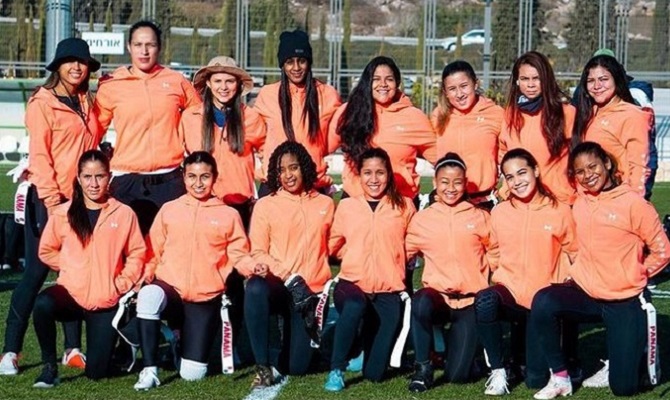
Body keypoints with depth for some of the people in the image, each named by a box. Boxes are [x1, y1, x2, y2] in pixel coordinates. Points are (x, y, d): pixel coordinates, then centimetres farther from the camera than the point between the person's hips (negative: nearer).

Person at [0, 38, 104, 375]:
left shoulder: (86, 102, 13)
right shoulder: (42, 103, -6)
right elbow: (39, 155, -11)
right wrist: (52, 201, -17)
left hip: (81, 198, 6)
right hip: (48, 198, -6)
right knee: (37, 272, -4)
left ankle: (73, 349, 12)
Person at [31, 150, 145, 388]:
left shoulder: (124, 214, -2)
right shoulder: (62, 213, 0)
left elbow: (136, 254, 4)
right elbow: (46, 251, 11)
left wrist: (122, 284, -5)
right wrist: (70, 268, 1)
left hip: (106, 301, 0)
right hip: (70, 292, 0)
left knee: (97, 371, -2)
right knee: (43, 305, -36)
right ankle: (49, 366, -14)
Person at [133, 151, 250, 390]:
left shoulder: (229, 215, 7)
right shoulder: (168, 210, 11)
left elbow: (239, 256, 7)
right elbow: (153, 250, 11)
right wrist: (148, 273, -4)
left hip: (206, 298, 0)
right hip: (170, 289, 0)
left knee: (192, 374, -6)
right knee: (149, 295, -39)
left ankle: (184, 337, 31)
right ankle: (149, 370, -25)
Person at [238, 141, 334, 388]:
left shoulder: (325, 204, 10)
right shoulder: (265, 205, 4)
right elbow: (258, 252, -3)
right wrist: (291, 279, -17)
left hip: (311, 291, 1)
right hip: (275, 283, -1)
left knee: (296, 367, -9)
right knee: (255, 289, -40)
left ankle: (301, 338, 28)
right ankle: (263, 367, -27)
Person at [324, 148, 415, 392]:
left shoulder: (404, 206, 5)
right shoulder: (347, 206, 7)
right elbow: (334, 246, 16)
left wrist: (389, 260, 7)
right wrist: (357, 256, 7)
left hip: (388, 290, 0)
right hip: (352, 282, 0)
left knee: (374, 373, -5)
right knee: (355, 306, -40)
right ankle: (336, 369, -20)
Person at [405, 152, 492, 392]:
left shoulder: (479, 217, 3)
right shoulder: (422, 219, 3)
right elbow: (404, 253, 9)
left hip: (470, 300, 0)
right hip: (437, 295, 0)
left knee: (457, 374, -8)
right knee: (420, 303, -39)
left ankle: (460, 340, 28)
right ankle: (423, 367, -17)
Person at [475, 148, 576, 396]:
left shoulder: (560, 211, -3)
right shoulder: (499, 212, 2)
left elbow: (575, 255, 6)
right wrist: (501, 281, 4)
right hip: (509, 293, 1)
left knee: (536, 380, -8)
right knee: (484, 301, -37)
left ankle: (535, 345, 29)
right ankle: (497, 370, -16)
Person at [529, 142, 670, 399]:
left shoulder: (633, 203, -10)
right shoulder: (579, 205, 4)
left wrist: (632, 276, 1)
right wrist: (578, 275, 6)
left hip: (625, 302, -3)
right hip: (585, 293, 3)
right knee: (543, 303, -31)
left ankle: (638, 344, 31)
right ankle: (559, 378, -13)